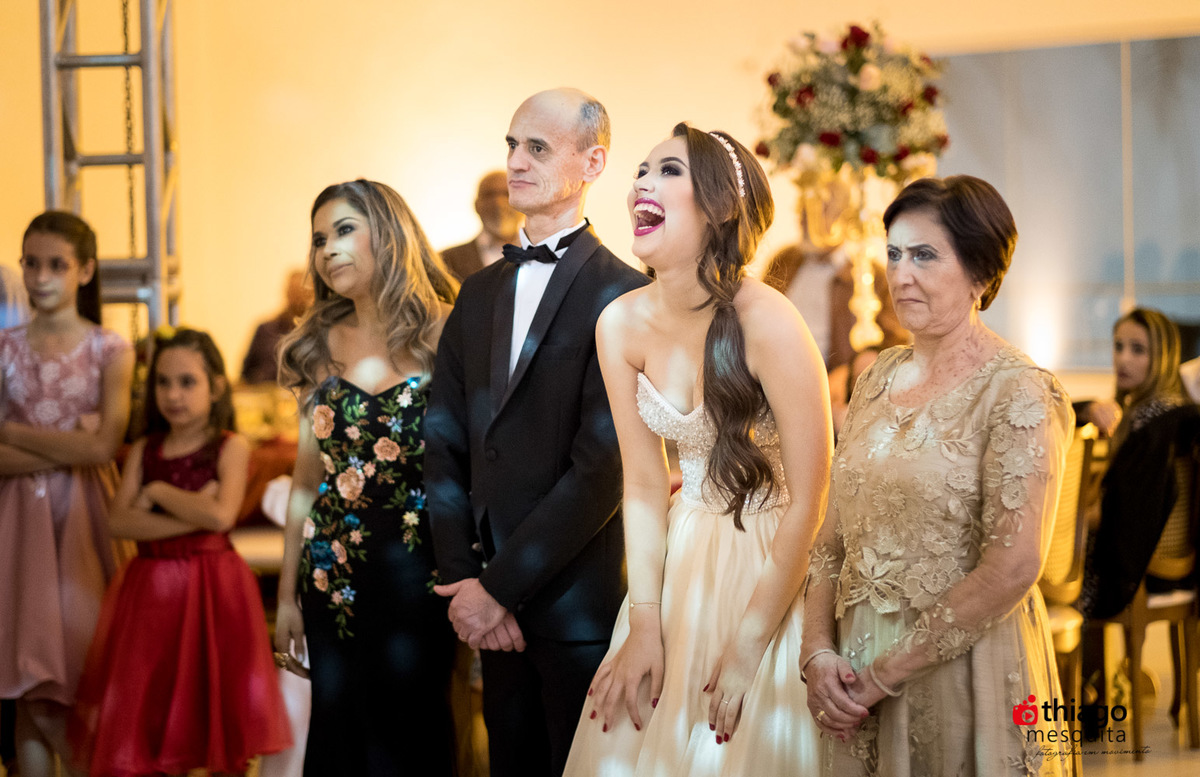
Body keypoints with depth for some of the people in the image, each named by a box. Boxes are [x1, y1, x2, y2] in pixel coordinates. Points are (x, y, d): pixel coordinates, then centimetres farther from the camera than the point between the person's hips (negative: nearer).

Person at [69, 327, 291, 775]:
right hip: (149, 588, 4)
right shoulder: (144, 451, 9)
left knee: (218, 713, 0)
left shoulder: (230, 448, -3)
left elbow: (221, 515, -20)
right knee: (145, 717, 4)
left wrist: (158, 492, -7)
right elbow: (119, 521, -5)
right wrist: (191, 516, -15)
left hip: (210, 586, -4)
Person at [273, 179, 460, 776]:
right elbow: (308, 480, 14)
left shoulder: (442, 337, -3)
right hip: (332, 577, 4)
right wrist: (286, 595, 14)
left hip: (417, 571, -4)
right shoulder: (320, 349, 10)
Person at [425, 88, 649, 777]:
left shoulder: (623, 295, -11)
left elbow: (603, 466, -17)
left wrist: (501, 585, -14)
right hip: (493, 608, 6)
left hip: (580, 604, -6)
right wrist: (463, 577, -4)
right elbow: (445, 443, 8)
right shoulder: (481, 292, 12)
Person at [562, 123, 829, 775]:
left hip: (772, 566, -5)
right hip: (679, 564, 5)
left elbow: (809, 501, -18)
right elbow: (644, 484, 1)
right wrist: (644, 625, -4)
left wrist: (748, 646, -15)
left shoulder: (767, 323, -22)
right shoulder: (621, 324, -6)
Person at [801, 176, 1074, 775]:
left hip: (961, 672, -6)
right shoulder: (879, 379, 8)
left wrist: (886, 673, -16)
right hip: (853, 672, 6)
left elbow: (1012, 568, -19)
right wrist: (817, 653, -6)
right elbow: (832, 537, 9)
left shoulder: (1018, 392, -12)